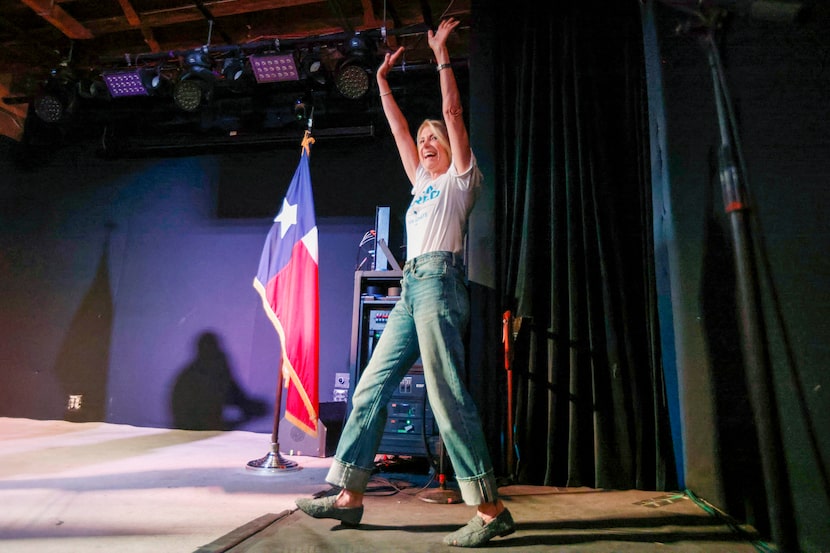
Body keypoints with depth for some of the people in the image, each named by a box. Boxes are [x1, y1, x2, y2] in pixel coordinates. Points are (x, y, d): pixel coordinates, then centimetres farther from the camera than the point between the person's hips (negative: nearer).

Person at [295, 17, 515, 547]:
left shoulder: (460, 177, 11)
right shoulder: (423, 184, 28)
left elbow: (453, 112, 4)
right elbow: (400, 130, 33)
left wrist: (442, 53, 11)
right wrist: (383, 81, 38)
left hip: (439, 279, -8)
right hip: (412, 289, 8)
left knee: (447, 393, -15)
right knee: (371, 386, 2)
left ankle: (491, 509, -8)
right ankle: (349, 496, 8)